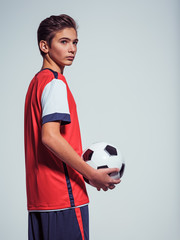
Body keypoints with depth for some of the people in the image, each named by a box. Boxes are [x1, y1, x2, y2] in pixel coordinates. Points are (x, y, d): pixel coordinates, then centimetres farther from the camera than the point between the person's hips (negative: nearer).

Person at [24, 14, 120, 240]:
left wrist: (78, 159, 15)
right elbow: (50, 137, -23)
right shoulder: (56, 82, -10)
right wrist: (91, 173, -19)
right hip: (63, 196, -9)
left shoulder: (36, 81, 18)